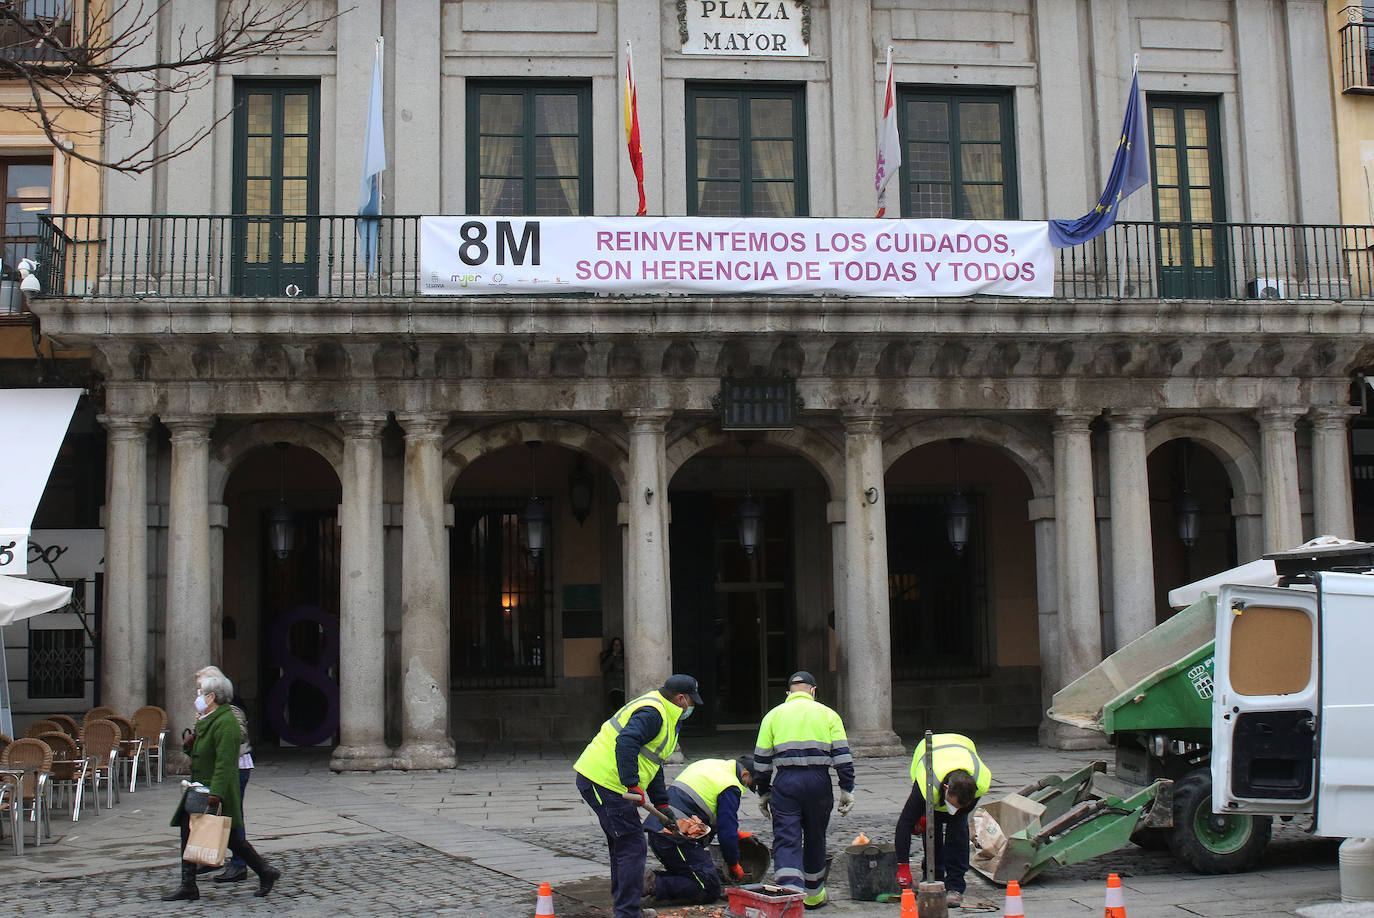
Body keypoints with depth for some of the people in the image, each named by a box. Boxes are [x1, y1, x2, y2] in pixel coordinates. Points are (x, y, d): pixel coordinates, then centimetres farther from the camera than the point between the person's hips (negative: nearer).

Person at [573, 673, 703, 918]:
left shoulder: (661, 713, 20)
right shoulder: (651, 713, -14)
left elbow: (653, 764, 27)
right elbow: (625, 743, -31)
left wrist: (662, 805, 25)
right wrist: (633, 786, -32)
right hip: (604, 783, -11)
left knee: (622, 844, 20)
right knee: (633, 846, -9)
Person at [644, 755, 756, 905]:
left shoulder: (706, 764, 23)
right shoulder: (730, 787, -5)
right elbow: (727, 832, -5)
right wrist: (734, 866, 11)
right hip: (677, 839, -9)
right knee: (710, 889, -6)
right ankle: (655, 885, -17)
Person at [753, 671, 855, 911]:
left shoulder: (773, 715, 11)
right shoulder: (828, 714, 10)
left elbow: (761, 760, 10)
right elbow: (842, 755, 2)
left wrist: (764, 793, 18)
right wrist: (847, 790, 4)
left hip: (785, 783, -1)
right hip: (818, 782, 1)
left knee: (786, 840, -2)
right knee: (815, 839, 16)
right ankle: (813, 895, 28)